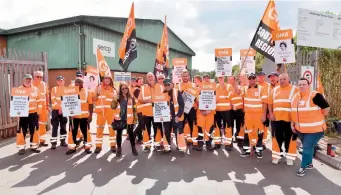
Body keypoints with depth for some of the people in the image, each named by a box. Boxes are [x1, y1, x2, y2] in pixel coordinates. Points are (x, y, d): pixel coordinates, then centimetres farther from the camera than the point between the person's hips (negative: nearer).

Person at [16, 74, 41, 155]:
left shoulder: (36, 89, 6)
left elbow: (39, 100, 10)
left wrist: (39, 109, 4)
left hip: (34, 113, 2)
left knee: (34, 130, 8)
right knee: (22, 131, -1)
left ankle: (34, 146, 19)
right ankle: (22, 148, 10)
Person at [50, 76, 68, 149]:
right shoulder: (54, 89, 3)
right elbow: (53, 100, -6)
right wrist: (59, 107, -16)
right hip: (55, 110, -2)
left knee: (63, 126, 9)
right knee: (55, 126, -6)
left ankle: (63, 141, 20)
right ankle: (53, 143, -4)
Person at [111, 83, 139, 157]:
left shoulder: (131, 97, 6)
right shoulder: (117, 97, 4)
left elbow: (134, 109, 8)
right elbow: (113, 107, -2)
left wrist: (135, 118, 5)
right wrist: (114, 100, -17)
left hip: (129, 119, 0)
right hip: (119, 118, 0)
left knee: (131, 133, 6)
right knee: (119, 133, 7)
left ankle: (133, 148, 19)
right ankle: (119, 149, 20)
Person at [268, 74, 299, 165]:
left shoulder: (294, 89, 0)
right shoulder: (275, 90, 12)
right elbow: (270, 103, 14)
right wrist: (271, 113, 4)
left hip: (290, 118, -3)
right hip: (276, 118, 3)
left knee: (290, 138, 5)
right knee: (277, 137, 8)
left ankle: (290, 157, 17)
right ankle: (276, 156, 20)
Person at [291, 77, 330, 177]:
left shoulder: (315, 96, -15)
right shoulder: (295, 97, 5)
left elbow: (326, 107, -11)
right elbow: (293, 112, 15)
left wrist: (318, 119, -5)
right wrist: (292, 124, 11)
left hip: (314, 128, -6)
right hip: (300, 128, 6)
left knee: (307, 148, -4)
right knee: (308, 147, 20)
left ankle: (303, 167, 9)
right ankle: (309, 164, 35)